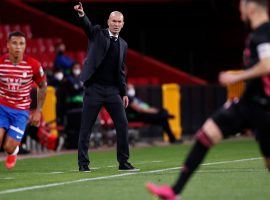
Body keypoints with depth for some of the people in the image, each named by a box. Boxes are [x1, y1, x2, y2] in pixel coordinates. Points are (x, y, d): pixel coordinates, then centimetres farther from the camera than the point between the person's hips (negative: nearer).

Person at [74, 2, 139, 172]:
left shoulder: (123, 44, 15)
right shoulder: (97, 33, 3)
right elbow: (87, 25, -19)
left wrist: (124, 93, 14)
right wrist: (81, 14, -40)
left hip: (113, 90, 4)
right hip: (94, 88, -4)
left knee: (123, 124, -2)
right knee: (86, 127, -2)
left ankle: (124, 162, 6)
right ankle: (83, 164, 4)